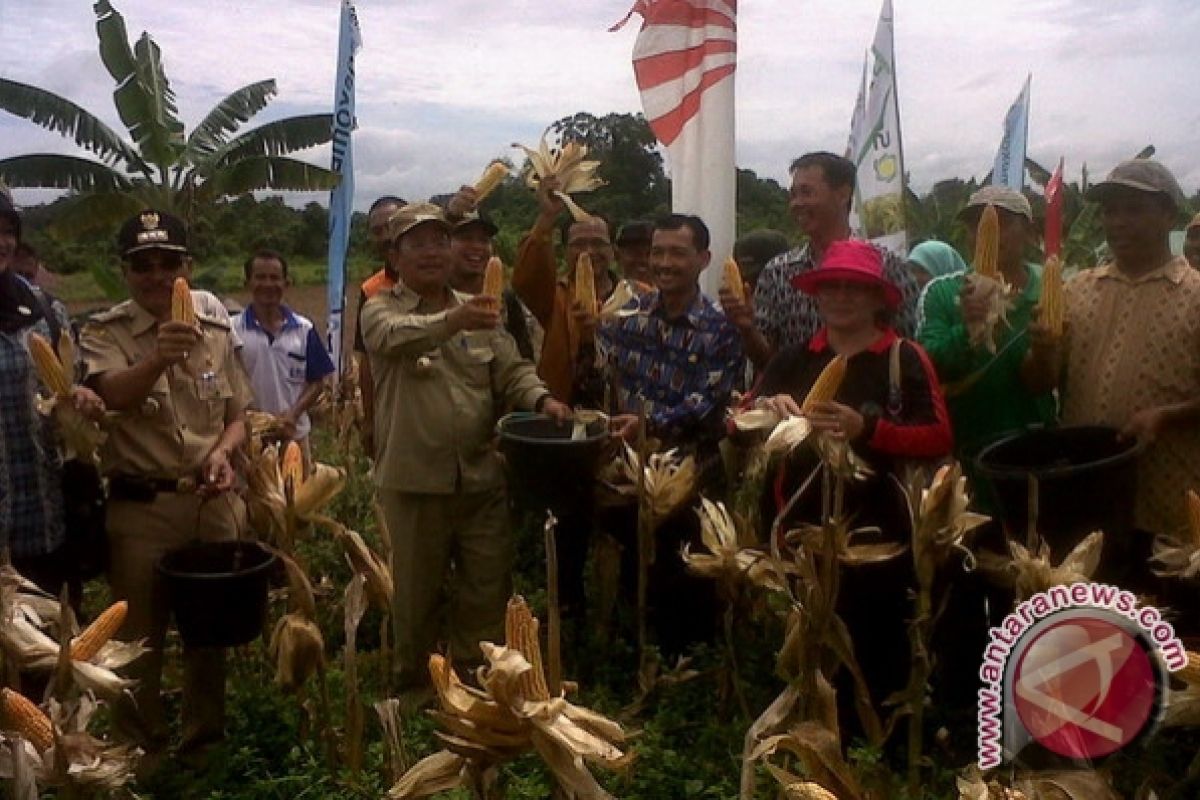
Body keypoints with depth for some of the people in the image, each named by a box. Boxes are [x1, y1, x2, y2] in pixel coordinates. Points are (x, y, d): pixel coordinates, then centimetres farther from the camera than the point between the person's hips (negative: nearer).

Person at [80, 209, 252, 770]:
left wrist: (222, 451, -9)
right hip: (141, 508, -3)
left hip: (214, 503, 4)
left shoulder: (216, 333, 6)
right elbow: (114, 395, -26)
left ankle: (205, 740, 35)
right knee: (141, 636, 10)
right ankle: (141, 752, 29)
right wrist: (159, 358, -45)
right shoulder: (105, 332, -5)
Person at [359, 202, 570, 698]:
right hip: (414, 479, -4)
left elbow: (513, 371, 6)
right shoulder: (380, 310, -3)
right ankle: (413, 685, 31)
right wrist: (454, 321, -46)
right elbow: (397, 336, -27)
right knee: (416, 592, 11)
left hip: (481, 476, 4)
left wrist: (542, 400, -15)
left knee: (489, 586, 12)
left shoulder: (478, 311, 11)